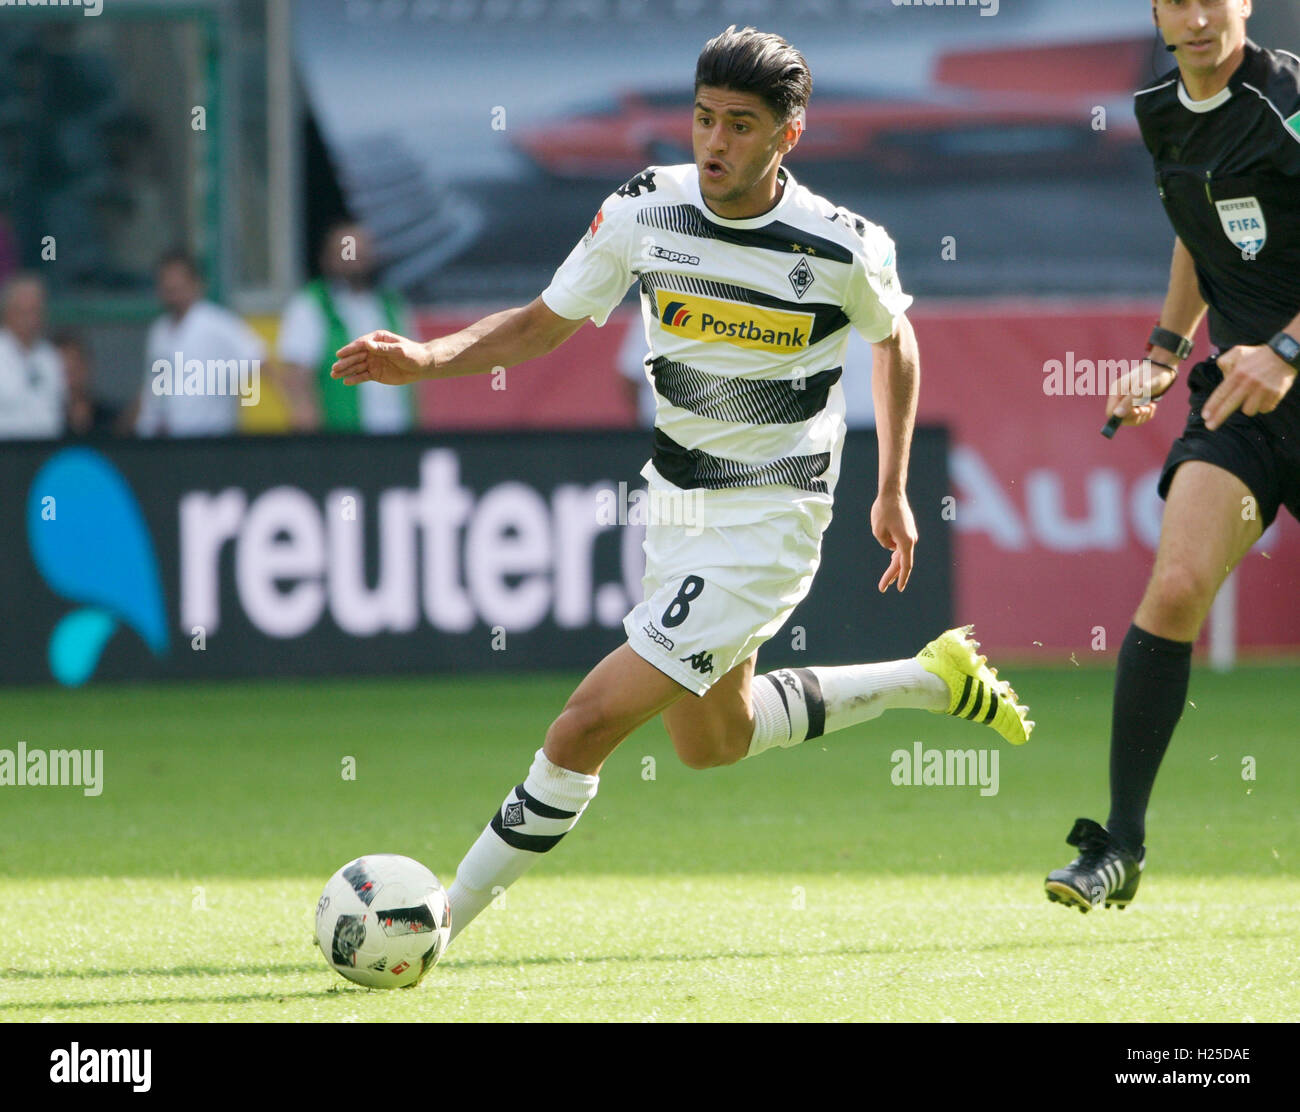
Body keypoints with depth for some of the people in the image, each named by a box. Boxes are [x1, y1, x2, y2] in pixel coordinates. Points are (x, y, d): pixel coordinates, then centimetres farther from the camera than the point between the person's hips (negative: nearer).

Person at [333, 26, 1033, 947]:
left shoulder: (842, 249, -17)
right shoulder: (643, 212, -8)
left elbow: (895, 338, 5)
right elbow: (542, 325, 4)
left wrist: (894, 493, 10)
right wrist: (424, 359, -13)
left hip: (768, 527, -7)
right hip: (677, 510, 7)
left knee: (589, 723, -16)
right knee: (712, 740, 25)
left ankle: (442, 920, -6)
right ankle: (936, 678, 42)